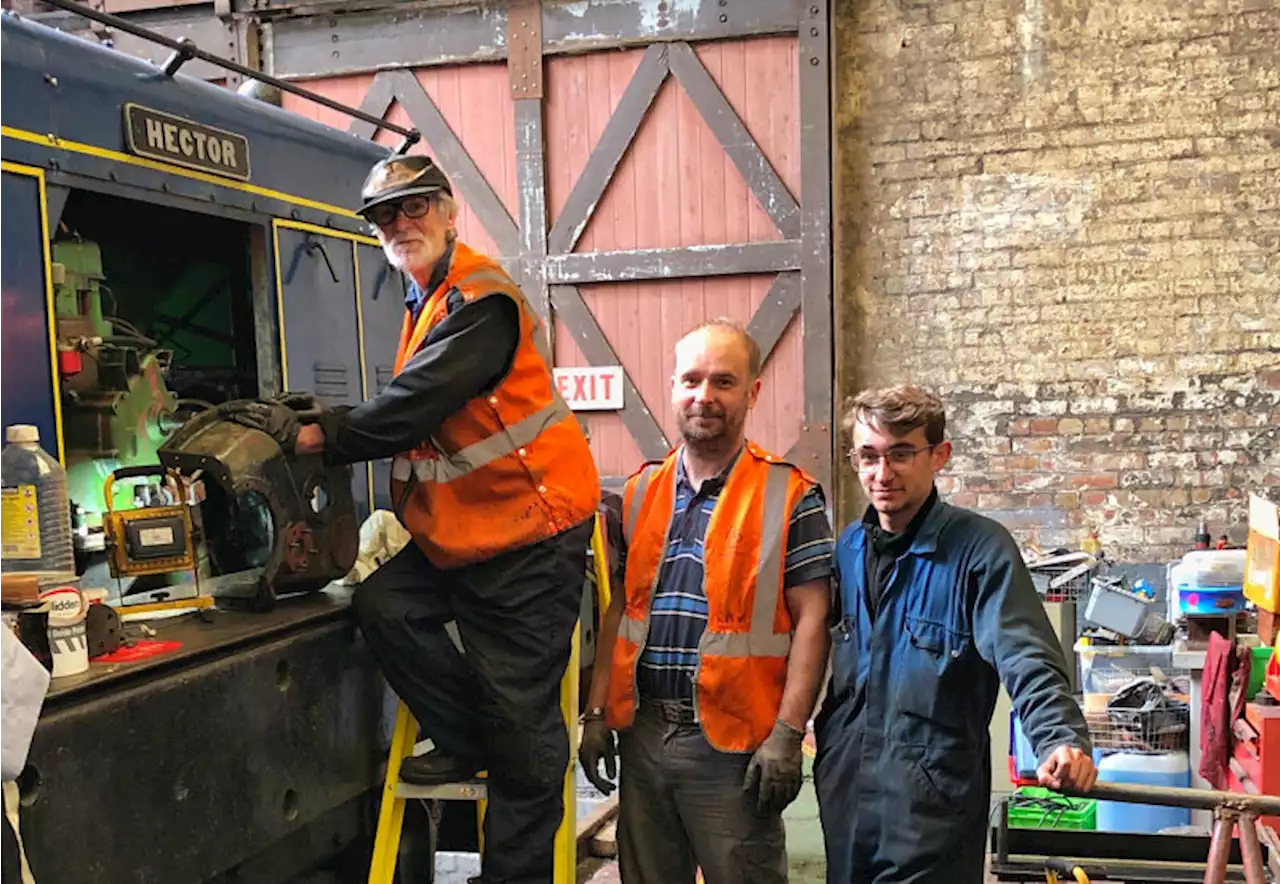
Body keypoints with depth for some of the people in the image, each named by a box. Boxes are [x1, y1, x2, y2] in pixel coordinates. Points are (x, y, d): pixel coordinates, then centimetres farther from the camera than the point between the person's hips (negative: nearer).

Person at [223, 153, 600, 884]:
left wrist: (314, 436, -16)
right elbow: (411, 417, 14)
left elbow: (417, 406, -25)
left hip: (532, 529, -9)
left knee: (520, 715, -2)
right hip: (458, 531, 9)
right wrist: (331, 421, -2)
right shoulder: (427, 303, 15)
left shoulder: (482, 301, -16)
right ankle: (466, 741, 12)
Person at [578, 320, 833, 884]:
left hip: (734, 741, -4)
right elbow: (618, 611, 12)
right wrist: (597, 713, 7)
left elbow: (810, 620, -8)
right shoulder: (641, 493, 9)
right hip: (642, 730, 5)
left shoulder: (789, 496, -5)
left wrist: (787, 734, -14)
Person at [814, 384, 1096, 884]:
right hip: (844, 795, 6)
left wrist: (1061, 739, -34)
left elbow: (1026, 658, -20)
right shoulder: (848, 548, 6)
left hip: (932, 804, -6)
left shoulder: (980, 548, -11)